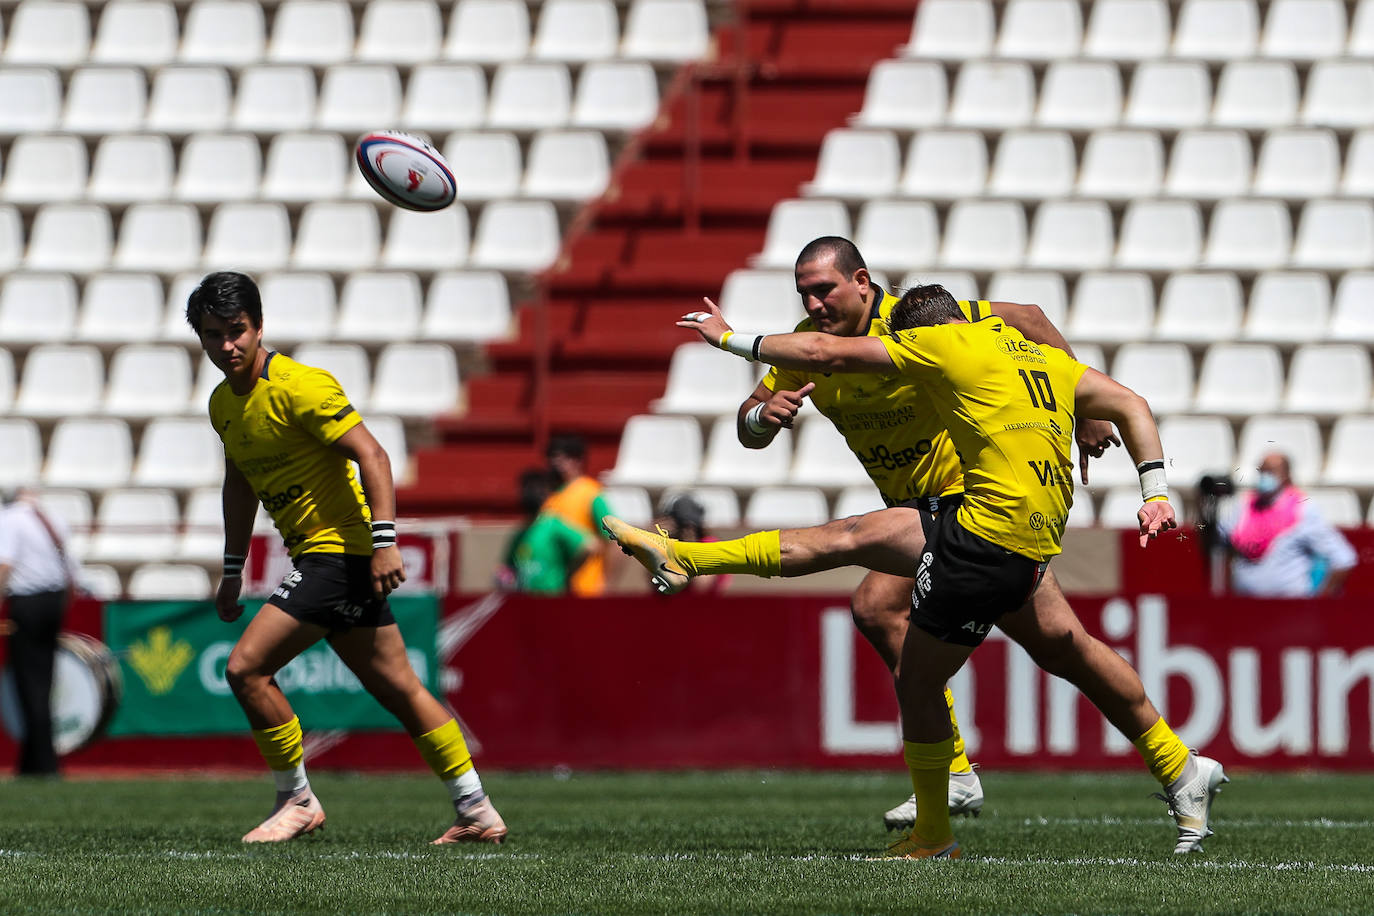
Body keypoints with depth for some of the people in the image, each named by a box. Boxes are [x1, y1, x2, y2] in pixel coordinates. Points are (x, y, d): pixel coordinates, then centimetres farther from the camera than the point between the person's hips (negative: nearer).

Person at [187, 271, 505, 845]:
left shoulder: (298, 386, -16)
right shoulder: (224, 403, 11)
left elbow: (371, 456, -20)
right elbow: (240, 484, 25)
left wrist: (384, 540, -27)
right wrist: (232, 571, 24)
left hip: (338, 550, -9)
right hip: (316, 555, 9)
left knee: (246, 668, -13)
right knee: (398, 689, 11)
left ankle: (297, 802, -1)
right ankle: (477, 812, 15)